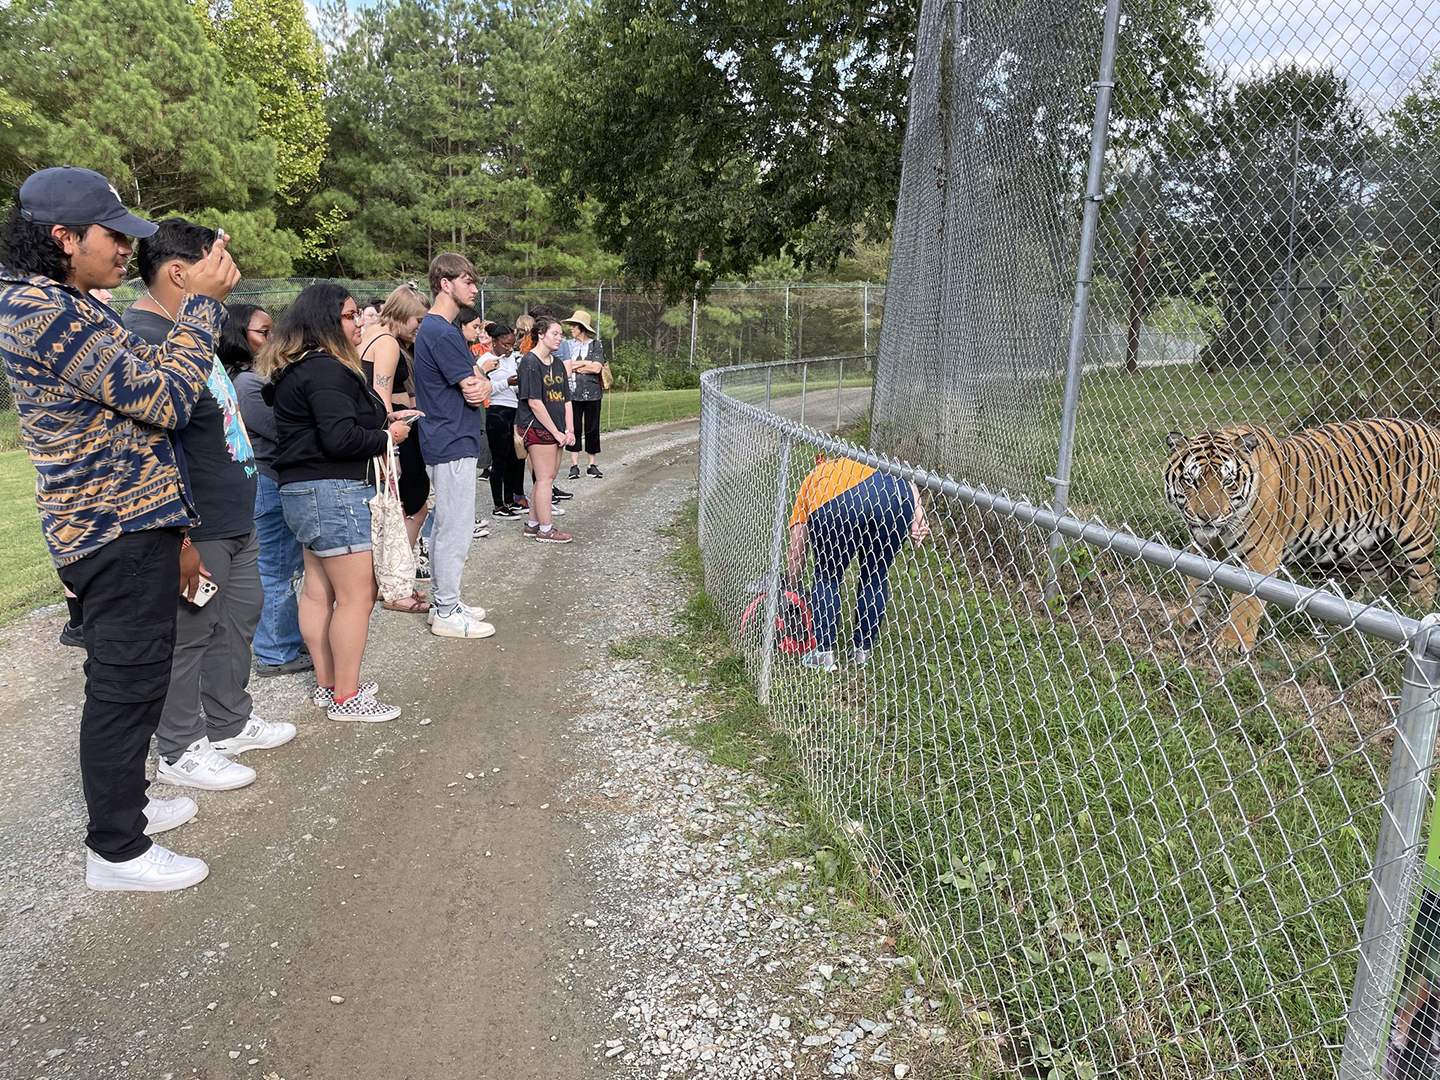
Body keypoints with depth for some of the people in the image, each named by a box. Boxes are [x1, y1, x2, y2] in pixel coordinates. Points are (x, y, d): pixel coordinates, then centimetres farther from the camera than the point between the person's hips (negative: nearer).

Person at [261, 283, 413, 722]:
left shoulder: (294, 369, 17)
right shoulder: (326, 370, -17)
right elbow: (341, 438, -24)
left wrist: (384, 420, 13)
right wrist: (388, 437, -8)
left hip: (302, 490, 11)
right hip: (334, 492, -11)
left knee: (317, 590, 15)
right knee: (356, 596, -5)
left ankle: (327, 684, 25)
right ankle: (346, 698, 1)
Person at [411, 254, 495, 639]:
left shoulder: (431, 327, 16)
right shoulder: (444, 332, -17)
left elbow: (475, 384, 15)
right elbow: (474, 390, -17)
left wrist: (480, 385, -5)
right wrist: (481, 386, 3)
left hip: (442, 443, 11)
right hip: (454, 443, -11)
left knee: (444, 525, 16)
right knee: (456, 530, -4)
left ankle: (444, 602, 26)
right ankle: (447, 614, 4)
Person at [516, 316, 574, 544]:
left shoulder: (557, 363, 15)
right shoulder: (530, 363, -11)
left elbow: (566, 399, 14)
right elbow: (534, 402, -16)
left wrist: (569, 430, 3)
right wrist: (556, 431, -14)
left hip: (555, 430, 8)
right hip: (537, 428, -8)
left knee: (547, 477, 11)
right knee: (545, 478, -4)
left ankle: (533, 524, 22)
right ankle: (545, 530, 4)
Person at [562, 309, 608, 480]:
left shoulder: (596, 345, 4)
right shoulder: (568, 345, 9)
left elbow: (597, 368, -8)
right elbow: (564, 366, -3)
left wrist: (575, 366, -5)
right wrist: (586, 363, -6)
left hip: (592, 393, -1)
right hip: (573, 393, 1)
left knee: (592, 428, 4)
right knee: (574, 428, 1)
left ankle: (592, 465, 13)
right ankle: (574, 465, 7)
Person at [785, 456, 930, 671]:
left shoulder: (809, 484, 37)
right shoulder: (862, 466, 42)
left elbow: (796, 555, 33)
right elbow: (909, 486, 21)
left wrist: (794, 589, 44)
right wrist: (918, 520, 9)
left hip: (833, 509, -2)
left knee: (827, 576, 21)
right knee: (876, 576, 23)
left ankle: (823, 653, 20)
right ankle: (863, 651, 30)